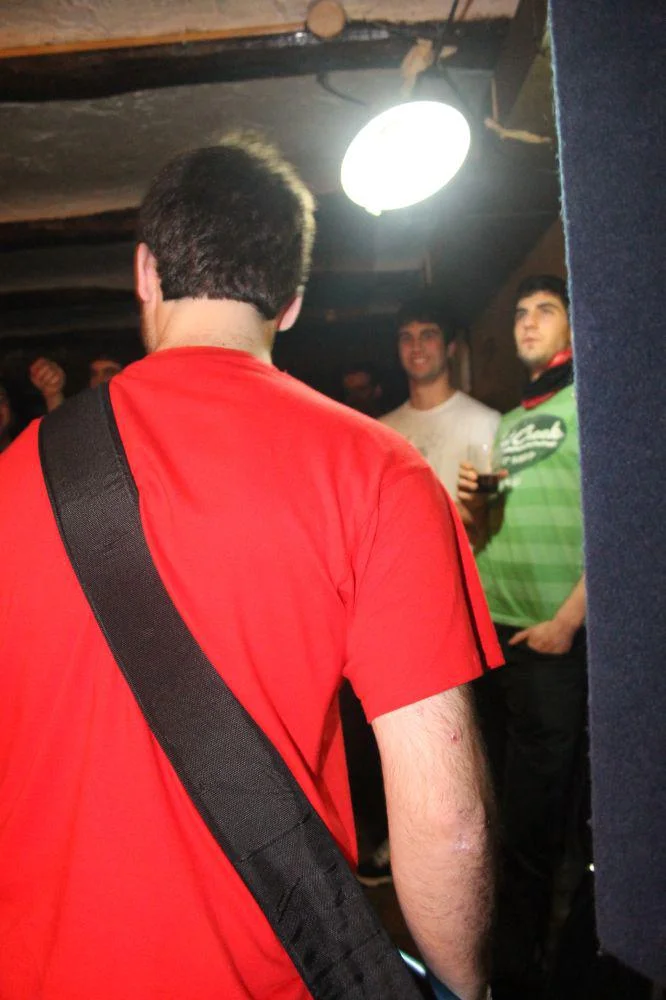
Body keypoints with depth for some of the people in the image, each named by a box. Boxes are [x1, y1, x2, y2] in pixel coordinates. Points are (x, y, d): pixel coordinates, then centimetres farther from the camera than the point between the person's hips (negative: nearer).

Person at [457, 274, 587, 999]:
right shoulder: (507, 423, 17)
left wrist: (566, 622, -16)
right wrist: (471, 505, -1)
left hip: (550, 639, -6)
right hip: (488, 630, 7)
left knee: (531, 814, 4)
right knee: (491, 798, 16)